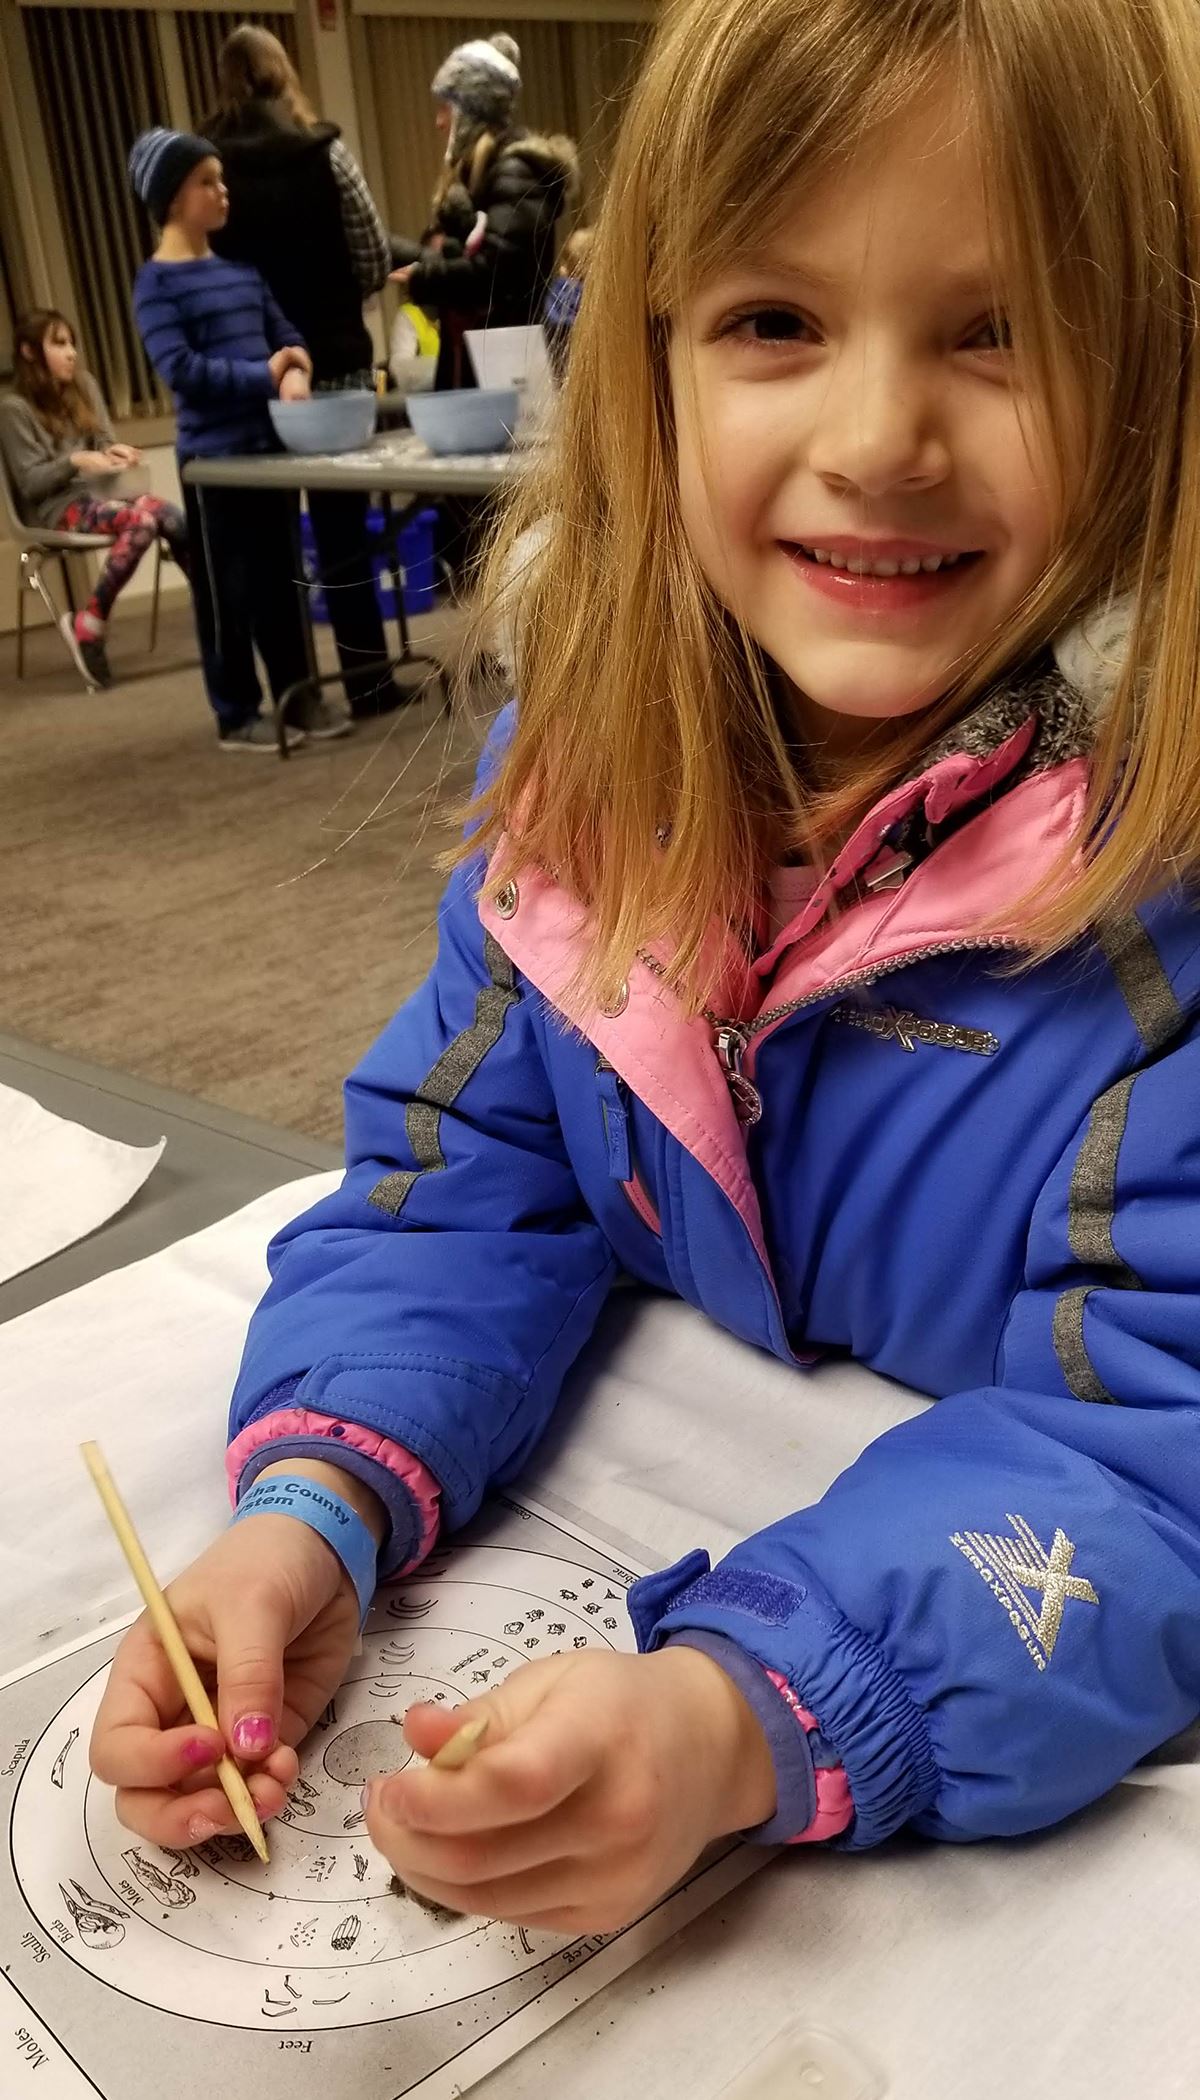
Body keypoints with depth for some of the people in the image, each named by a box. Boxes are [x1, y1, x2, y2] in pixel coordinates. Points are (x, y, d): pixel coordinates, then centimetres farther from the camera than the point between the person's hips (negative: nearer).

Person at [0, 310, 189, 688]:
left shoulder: (83, 386, 12)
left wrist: (114, 453, -9)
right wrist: (74, 462, -23)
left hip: (97, 497, 5)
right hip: (57, 511, -5)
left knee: (168, 517, -28)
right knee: (150, 513, -32)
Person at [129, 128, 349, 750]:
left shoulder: (241, 268, 12)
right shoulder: (157, 283, -7)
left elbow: (285, 335, 11)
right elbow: (180, 370, -17)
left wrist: (295, 374, -12)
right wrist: (265, 376, -15)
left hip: (270, 443, 6)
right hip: (213, 456, -6)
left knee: (282, 577, 11)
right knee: (228, 590, 2)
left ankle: (298, 695, 23)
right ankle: (236, 716, 11)